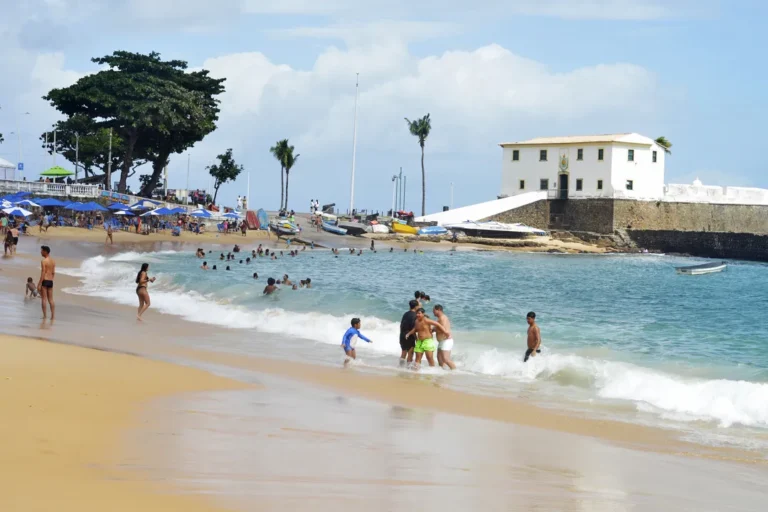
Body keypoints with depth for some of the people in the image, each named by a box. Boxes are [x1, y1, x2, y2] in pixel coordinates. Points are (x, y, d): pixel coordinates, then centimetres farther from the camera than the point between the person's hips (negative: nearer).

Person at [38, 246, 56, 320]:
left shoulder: (44, 261, -12)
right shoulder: (53, 261, 10)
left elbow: (43, 273, -16)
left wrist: (39, 284, -15)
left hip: (44, 281, -7)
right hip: (51, 281, 7)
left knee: (44, 298, -1)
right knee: (51, 299, 10)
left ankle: (44, 316, 0)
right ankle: (53, 315, 6)